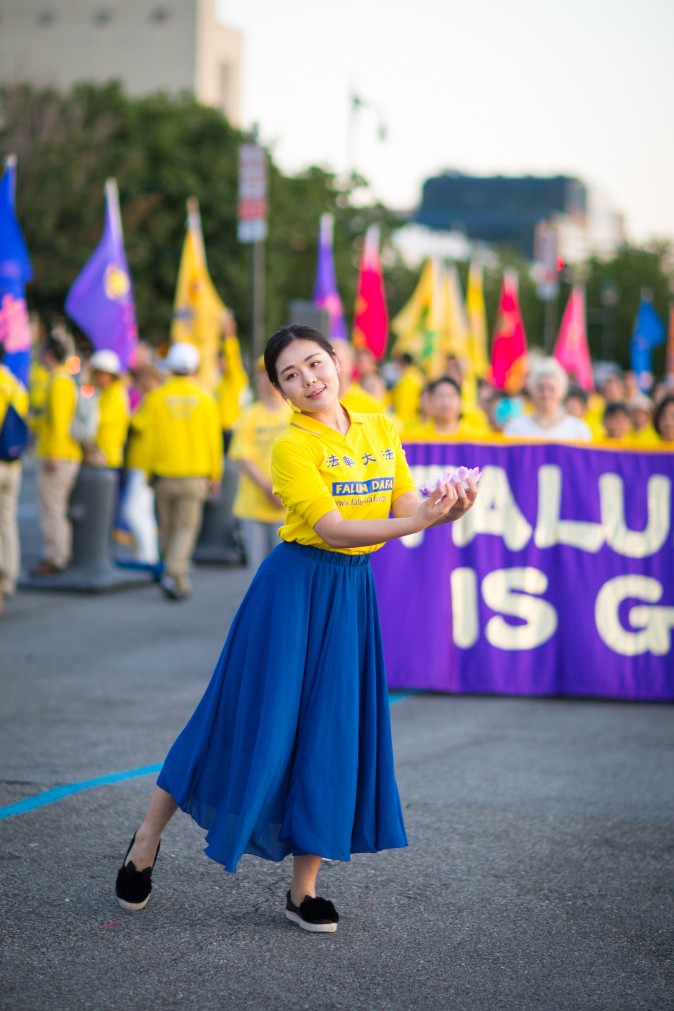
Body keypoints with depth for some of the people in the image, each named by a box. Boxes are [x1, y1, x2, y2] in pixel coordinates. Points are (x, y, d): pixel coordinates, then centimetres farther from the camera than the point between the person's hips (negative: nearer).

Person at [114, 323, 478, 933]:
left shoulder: (381, 429, 8)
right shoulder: (294, 446, -11)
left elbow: (405, 505, 3)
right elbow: (331, 528, -19)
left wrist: (441, 508, -19)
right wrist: (418, 524, -28)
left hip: (353, 592, 5)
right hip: (294, 589, -5)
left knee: (334, 733, 4)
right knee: (254, 724, -1)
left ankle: (304, 890, 14)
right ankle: (147, 841, 18)